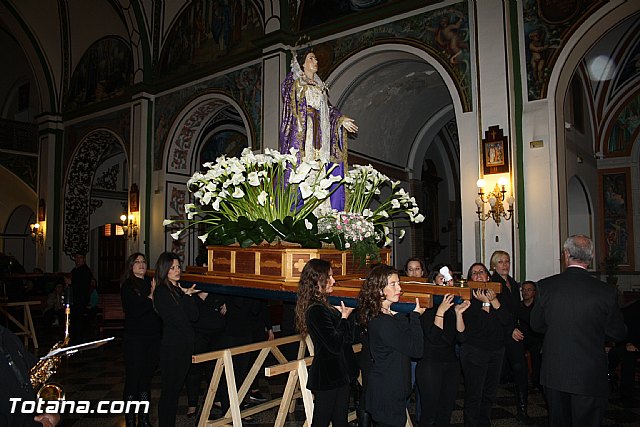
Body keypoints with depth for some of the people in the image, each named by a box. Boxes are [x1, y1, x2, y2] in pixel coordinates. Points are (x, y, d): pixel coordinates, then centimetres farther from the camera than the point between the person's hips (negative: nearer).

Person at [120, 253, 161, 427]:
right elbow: (134, 311, -15)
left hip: (153, 337, 4)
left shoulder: (151, 284, 8)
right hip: (135, 338, -4)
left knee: (147, 378, 13)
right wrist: (151, 296, -14)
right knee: (133, 379, 2)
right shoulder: (127, 287, -3)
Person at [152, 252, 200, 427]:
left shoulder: (181, 289, 11)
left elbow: (194, 316, 3)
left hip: (186, 344, 7)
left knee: (177, 387, 14)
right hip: (171, 346, -7)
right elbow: (175, 320, -17)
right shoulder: (161, 292, -10)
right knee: (169, 388, 2)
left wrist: (187, 296, -7)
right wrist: (186, 296, -9)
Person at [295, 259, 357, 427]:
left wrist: (342, 314, 0)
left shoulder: (323, 307, 9)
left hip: (338, 374, 9)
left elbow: (348, 338, 13)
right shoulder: (316, 311, -22)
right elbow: (336, 345, -24)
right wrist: (344, 317, -13)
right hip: (328, 377, -9)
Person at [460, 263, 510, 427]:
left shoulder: (496, 295, 9)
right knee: (474, 395, -3)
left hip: (496, 350, 5)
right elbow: (475, 326, -16)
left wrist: (494, 301, -15)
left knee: (490, 393, 14)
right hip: (474, 351, -5)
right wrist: (485, 303, -15)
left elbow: (506, 320, -5)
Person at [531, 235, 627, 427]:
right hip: (590, 376, -2)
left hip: (554, 373, 2)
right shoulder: (606, 291, -15)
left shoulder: (546, 286, -11)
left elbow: (536, 324, 0)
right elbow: (619, 334, -2)